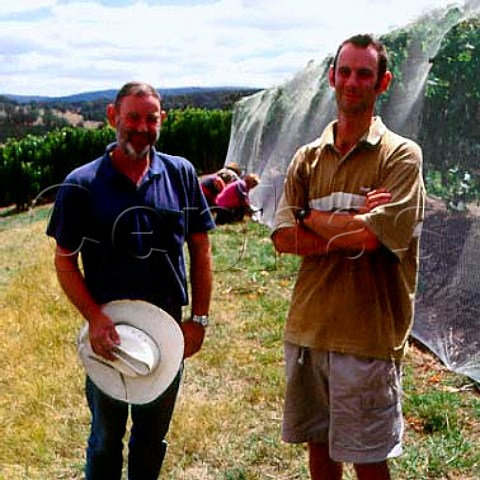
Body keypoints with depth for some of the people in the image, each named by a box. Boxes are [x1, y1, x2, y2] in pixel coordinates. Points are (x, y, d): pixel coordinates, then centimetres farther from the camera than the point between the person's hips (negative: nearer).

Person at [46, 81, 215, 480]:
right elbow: (65, 261, -4)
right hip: (109, 333, -2)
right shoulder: (82, 185, -8)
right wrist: (95, 317, -17)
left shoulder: (181, 174, -2)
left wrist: (199, 318, -1)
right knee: (106, 438, 14)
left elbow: (200, 248, 3)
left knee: (154, 436, 19)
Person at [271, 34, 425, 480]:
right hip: (306, 327, 5)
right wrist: (351, 228, -14)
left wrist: (312, 217, -6)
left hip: (367, 335, -5)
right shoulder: (307, 157, 8)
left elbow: (372, 237, -20)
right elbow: (283, 238, -2)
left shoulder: (401, 155, -7)